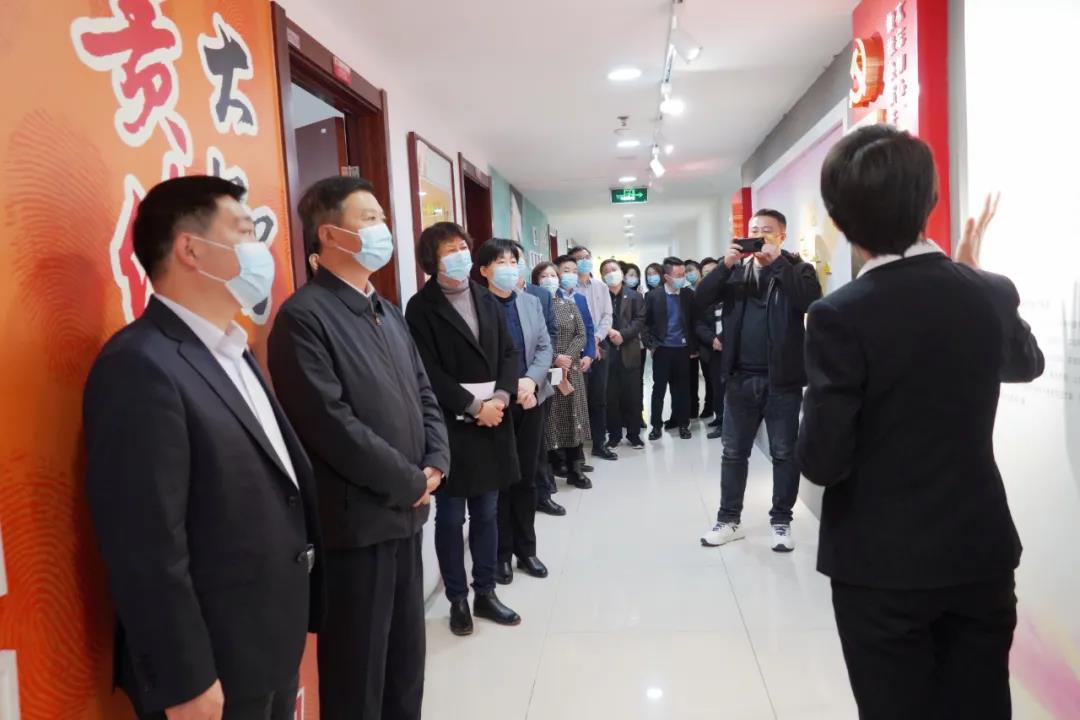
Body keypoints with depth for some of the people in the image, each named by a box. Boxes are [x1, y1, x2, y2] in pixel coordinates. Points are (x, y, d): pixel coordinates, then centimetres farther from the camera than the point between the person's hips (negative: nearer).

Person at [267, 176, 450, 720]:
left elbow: (424, 393, 14)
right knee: (358, 672, 9)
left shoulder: (388, 313, 12)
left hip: (407, 513, 8)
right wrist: (410, 482, -13)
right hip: (356, 523, -8)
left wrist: (435, 465, -2)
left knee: (407, 659, 21)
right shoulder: (304, 316, -15)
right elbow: (331, 424, -21)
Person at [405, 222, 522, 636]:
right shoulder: (421, 308, -6)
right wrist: (475, 406, -14)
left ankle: (485, 593, 27)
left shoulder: (486, 300, 12)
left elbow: (508, 353, 8)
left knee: (486, 514, 13)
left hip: (493, 423, 5)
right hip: (450, 427, -5)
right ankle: (457, 600, 21)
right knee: (450, 518, 6)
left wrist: (501, 397, -8)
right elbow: (429, 373, -12)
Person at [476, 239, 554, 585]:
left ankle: (526, 549, 26)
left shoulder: (532, 303, 9)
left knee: (526, 478, 13)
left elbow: (546, 348, 5)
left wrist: (531, 381, -12)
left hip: (532, 400, 5)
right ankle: (502, 553, 20)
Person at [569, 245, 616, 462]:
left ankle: (599, 444, 15)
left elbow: (607, 316, 7)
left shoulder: (601, 287, 12)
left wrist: (596, 338, -9)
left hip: (600, 345, 4)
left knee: (599, 397, 7)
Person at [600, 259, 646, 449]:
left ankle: (634, 434, 15)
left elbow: (640, 320, 0)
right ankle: (614, 434, 14)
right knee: (611, 396, 3)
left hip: (629, 351, 1)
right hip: (607, 352, 0)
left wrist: (623, 335, -13)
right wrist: (609, 332, -18)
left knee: (633, 395, 4)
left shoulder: (634, 296, 9)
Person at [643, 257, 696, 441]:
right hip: (662, 349, -1)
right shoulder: (653, 295, -4)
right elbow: (646, 322, 0)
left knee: (682, 388, 8)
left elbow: (694, 321, 6)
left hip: (683, 349, 1)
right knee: (659, 388, 5)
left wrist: (693, 346, 3)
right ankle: (657, 425, 14)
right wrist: (651, 345, -6)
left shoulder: (689, 294, 0)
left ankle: (683, 424, 18)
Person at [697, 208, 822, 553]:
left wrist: (777, 261, -18)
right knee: (733, 453, 10)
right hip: (740, 378, 3)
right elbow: (701, 302, -2)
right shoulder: (737, 270, 10)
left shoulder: (797, 268, 1)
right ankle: (729, 519, 21)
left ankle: (781, 521, 19)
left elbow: (810, 300, -19)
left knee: (784, 454, 6)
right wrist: (725, 265, -12)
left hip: (782, 379, -3)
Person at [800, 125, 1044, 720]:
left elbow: (823, 462, -19)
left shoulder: (840, 316, -20)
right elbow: (1028, 363, 20)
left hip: (882, 565, -4)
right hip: (982, 552, 5)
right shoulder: (990, 294, -4)